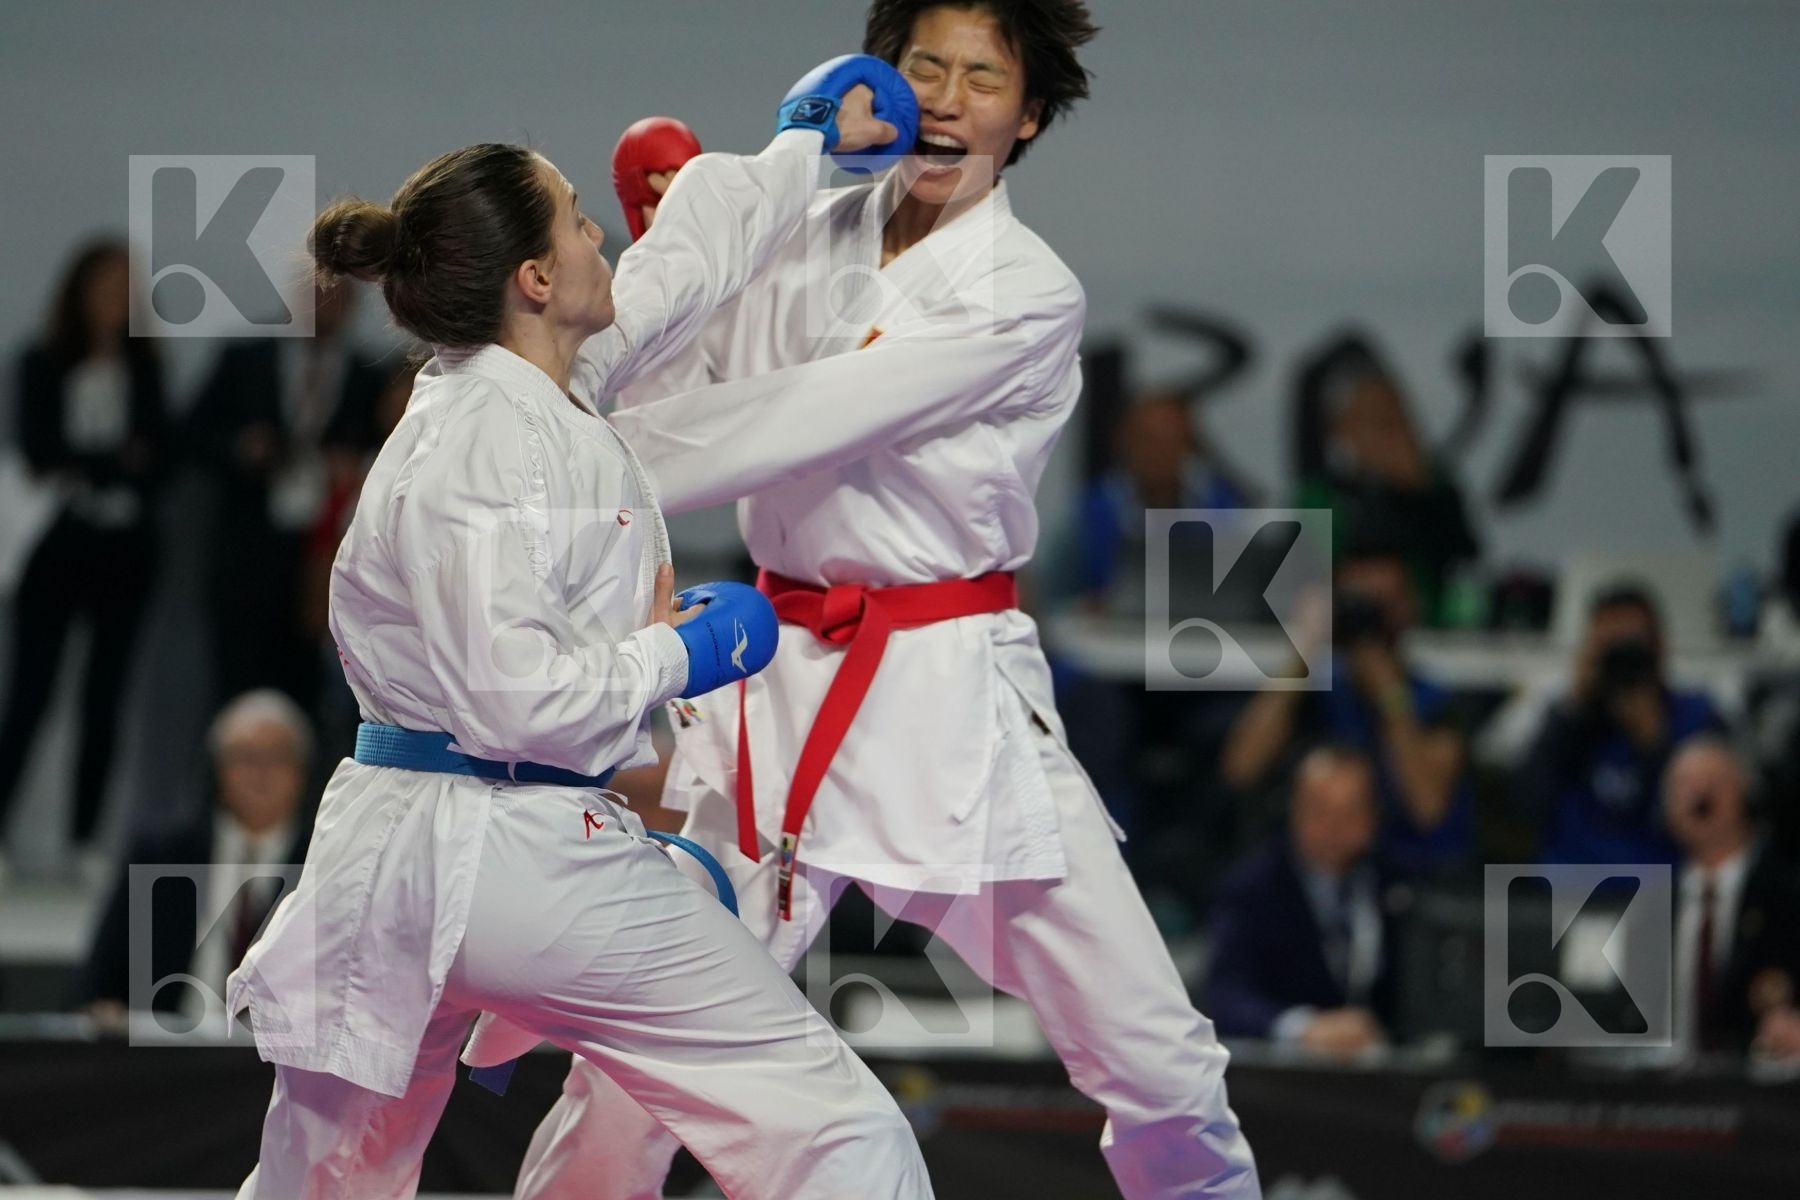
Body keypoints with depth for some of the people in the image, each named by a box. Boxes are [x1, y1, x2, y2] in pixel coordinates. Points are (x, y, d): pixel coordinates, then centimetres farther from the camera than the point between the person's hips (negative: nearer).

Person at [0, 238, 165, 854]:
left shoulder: (144, 369, 6)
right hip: (56, 548, -3)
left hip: (123, 552, 3)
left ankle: (84, 837, 6)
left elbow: (158, 457, 4)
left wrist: (83, 471, -10)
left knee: (104, 699, 4)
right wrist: (120, 461, -9)